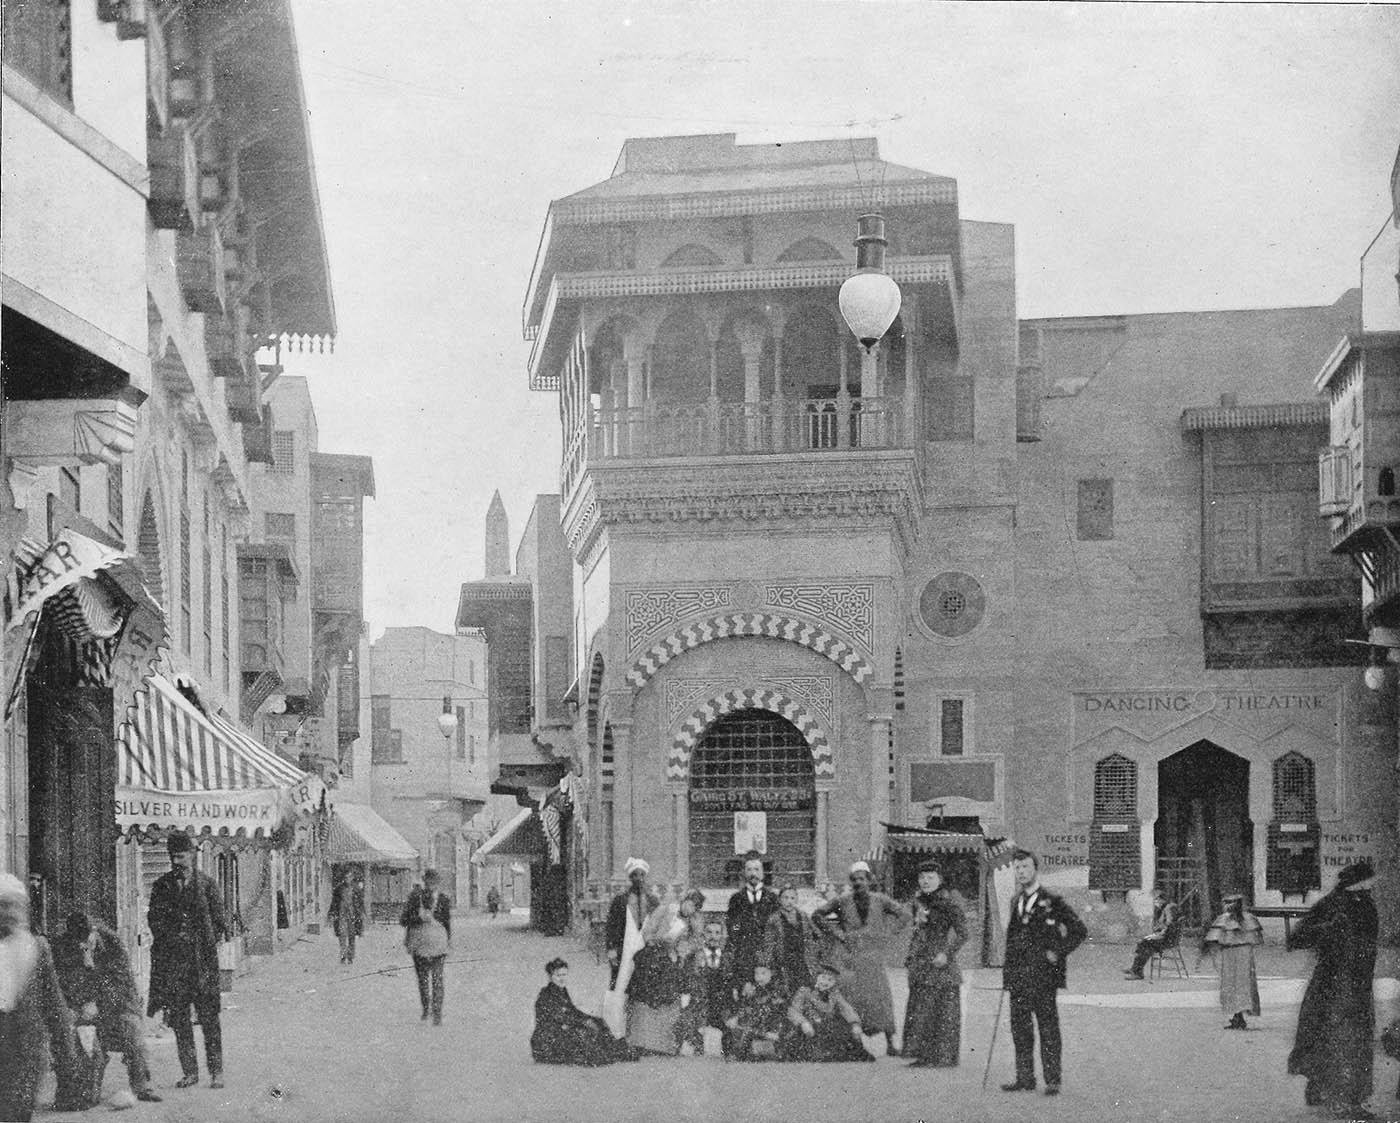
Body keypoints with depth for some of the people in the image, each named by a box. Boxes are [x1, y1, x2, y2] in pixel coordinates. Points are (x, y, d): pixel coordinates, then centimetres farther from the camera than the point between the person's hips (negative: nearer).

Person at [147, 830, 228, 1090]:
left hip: (202, 957, -2)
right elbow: (154, 920, 9)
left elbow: (218, 920, 5)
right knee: (178, 1017, 2)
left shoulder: (206, 883, 4)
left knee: (209, 1017, -4)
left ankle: (216, 1071, 0)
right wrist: (169, 937, -6)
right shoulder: (162, 885, 10)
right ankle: (189, 1072, 8)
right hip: (172, 958, 2)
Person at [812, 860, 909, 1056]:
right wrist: (836, 933, 3)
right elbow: (817, 915, 12)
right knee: (850, 999, -8)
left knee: (881, 998, -5)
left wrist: (885, 933, 6)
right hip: (850, 957, -1)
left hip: (873, 956, 1)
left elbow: (903, 915, 16)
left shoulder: (879, 900, 5)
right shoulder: (843, 902, 3)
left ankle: (890, 1043, 0)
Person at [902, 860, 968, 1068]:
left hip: (942, 964, -7)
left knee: (945, 1010, -3)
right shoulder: (919, 901, 12)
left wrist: (946, 953, -18)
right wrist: (911, 955, 16)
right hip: (921, 964, 7)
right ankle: (923, 1055, 13)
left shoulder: (950, 901, -9)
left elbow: (962, 934, -10)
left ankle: (946, 1056, 2)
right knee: (919, 1009, 7)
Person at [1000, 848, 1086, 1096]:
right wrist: (1008, 969, 13)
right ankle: (1024, 1078, 14)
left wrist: (1058, 953, -9)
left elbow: (1079, 931, -5)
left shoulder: (1051, 901, -5)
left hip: (1042, 975, -6)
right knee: (1020, 1028, 8)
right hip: (1017, 976, 6)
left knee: (1048, 1028, -4)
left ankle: (1052, 1081, -2)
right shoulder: (1016, 902, 15)